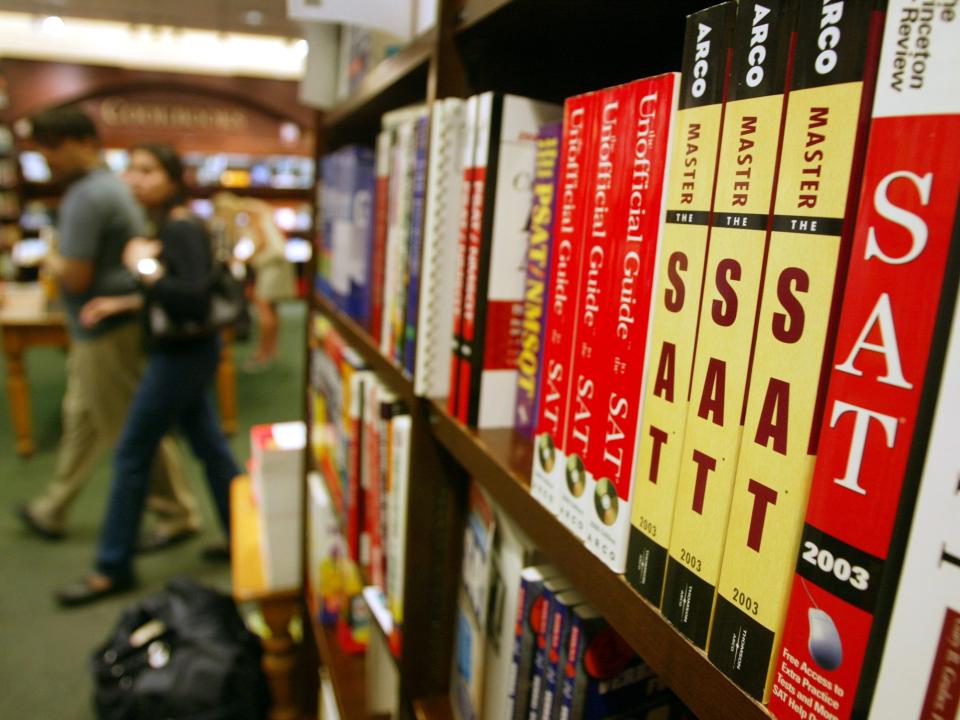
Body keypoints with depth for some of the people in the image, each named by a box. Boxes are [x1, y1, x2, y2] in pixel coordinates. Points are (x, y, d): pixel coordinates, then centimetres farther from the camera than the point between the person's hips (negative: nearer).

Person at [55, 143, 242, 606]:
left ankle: (112, 568, 16)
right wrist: (122, 304, 8)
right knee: (209, 446, 15)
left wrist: (145, 267, -22)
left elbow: (195, 298, -28)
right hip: (181, 353, 10)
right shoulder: (165, 227, 9)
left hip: (182, 355, -10)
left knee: (131, 456, 1)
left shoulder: (183, 230, -18)